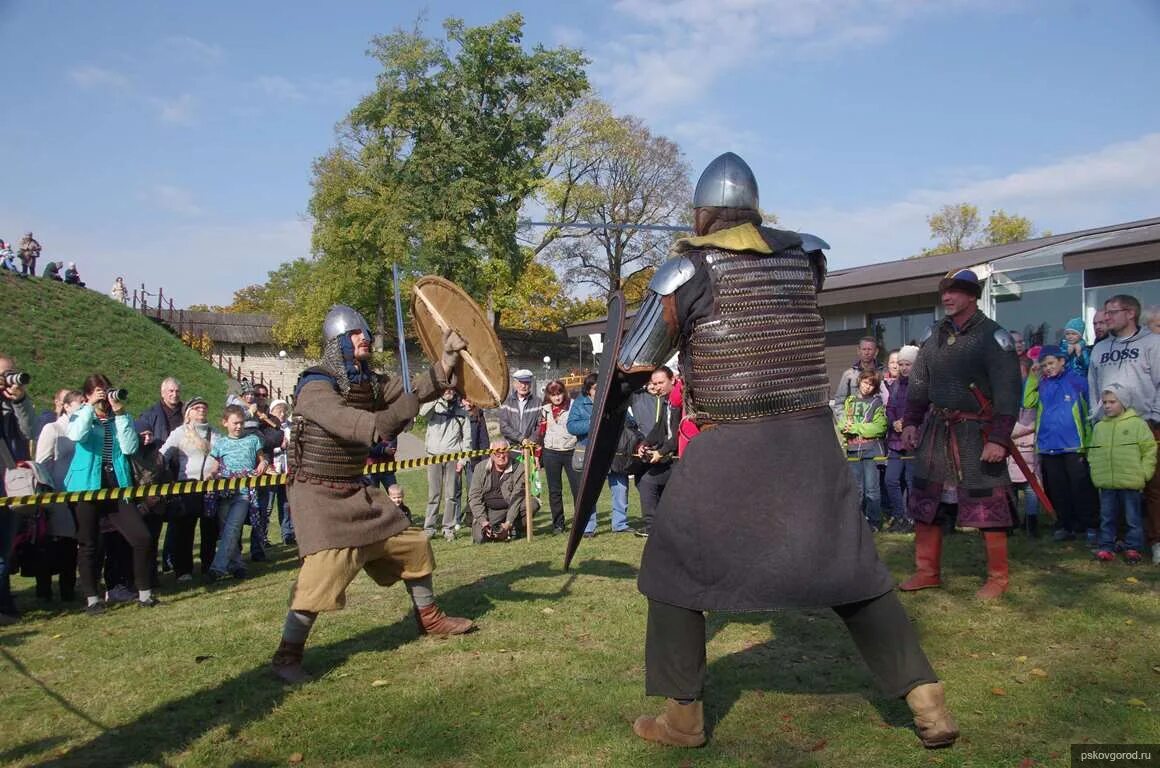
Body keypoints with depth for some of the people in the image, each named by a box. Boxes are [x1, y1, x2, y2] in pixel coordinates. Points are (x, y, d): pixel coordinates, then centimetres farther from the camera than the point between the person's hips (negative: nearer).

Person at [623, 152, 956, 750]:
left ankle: (683, 717, 17)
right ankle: (928, 702, 17)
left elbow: (634, 363, 2)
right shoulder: (804, 254, 7)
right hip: (811, 442, 4)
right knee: (852, 570, 15)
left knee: (676, 569, 12)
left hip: (729, 449, -4)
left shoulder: (687, 269, -5)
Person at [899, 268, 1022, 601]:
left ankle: (998, 578, 15)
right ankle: (928, 571, 20)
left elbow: (1008, 391, -14)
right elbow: (919, 383, 14)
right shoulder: (935, 334, 8)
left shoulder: (993, 336, -9)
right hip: (937, 427, 6)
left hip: (976, 431, -6)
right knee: (924, 499, 8)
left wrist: (999, 439, -20)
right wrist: (910, 423, 6)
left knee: (987, 504, -1)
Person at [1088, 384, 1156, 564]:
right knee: (1107, 518, 9)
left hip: (1131, 483, -4)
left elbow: (1149, 450, -4)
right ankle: (1106, 547, 17)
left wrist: (1143, 474, -8)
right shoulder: (1099, 427, 10)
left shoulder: (1137, 424, -3)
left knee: (1133, 519, 6)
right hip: (1106, 484, 4)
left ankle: (1133, 548, 16)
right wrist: (1096, 474, 7)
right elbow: (1092, 453, 16)